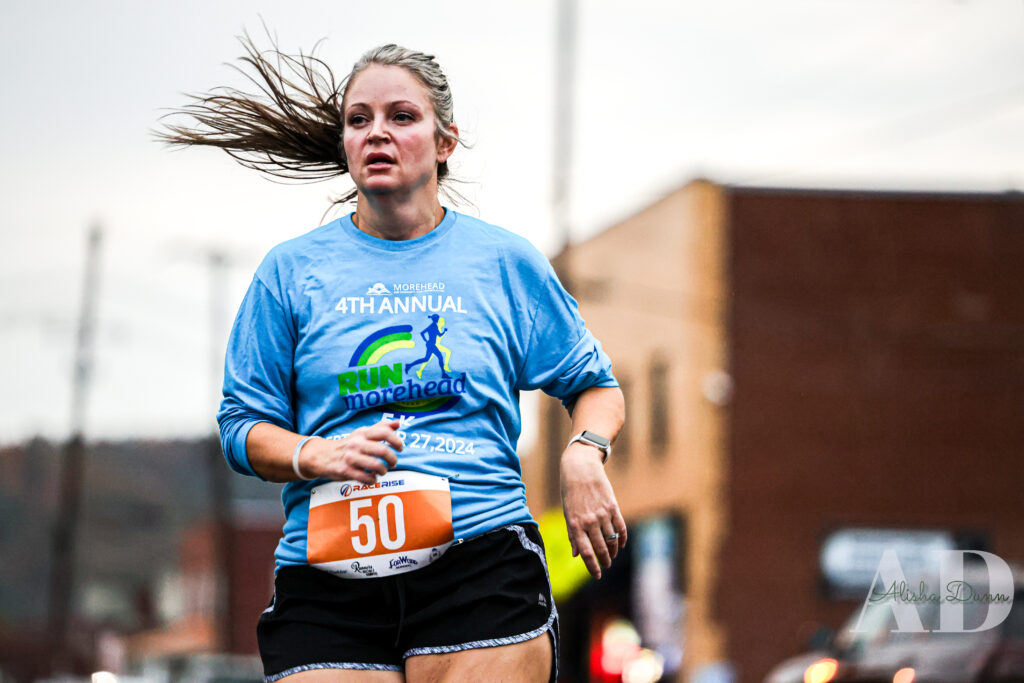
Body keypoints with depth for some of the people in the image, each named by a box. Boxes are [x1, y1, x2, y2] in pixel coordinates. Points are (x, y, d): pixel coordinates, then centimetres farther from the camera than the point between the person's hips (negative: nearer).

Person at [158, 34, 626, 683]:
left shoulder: (506, 261, 10)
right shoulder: (291, 270, 10)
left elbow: (596, 385, 20)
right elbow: (243, 424, 11)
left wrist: (583, 454, -2)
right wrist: (314, 455, -10)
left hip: (482, 563, 0)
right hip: (326, 577, 1)